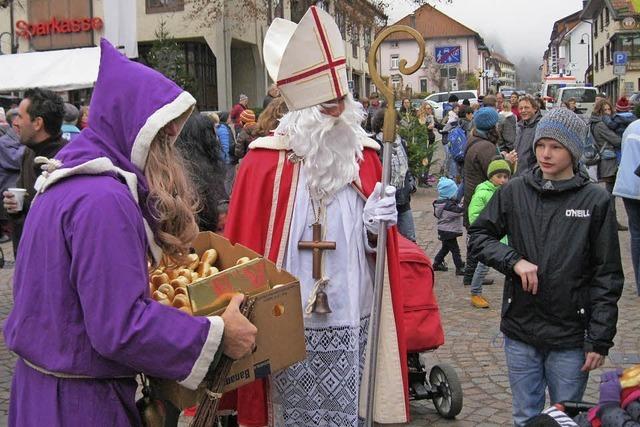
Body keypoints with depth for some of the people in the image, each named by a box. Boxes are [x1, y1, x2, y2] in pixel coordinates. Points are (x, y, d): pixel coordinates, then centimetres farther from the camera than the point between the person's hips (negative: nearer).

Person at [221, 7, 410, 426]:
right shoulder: (264, 163, -8)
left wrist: (376, 226, -12)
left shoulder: (363, 156, 2)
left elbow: (374, 245, 10)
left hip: (352, 323, 3)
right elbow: (244, 249, -4)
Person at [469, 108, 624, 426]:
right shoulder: (515, 192, -1)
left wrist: (599, 339, -6)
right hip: (520, 330, 2)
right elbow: (478, 235, 5)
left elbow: (607, 276, -4)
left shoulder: (596, 200, -7)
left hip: (571, 338, -2)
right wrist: (514, 261, -13)